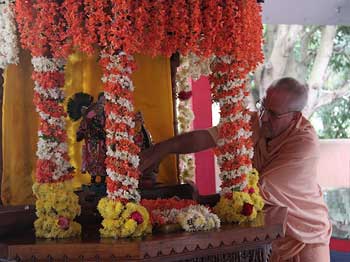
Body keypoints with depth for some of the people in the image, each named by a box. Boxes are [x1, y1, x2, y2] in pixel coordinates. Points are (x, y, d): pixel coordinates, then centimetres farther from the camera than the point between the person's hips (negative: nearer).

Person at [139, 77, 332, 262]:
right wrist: (162, 148, -35)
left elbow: (261, 190, -30)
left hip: (305, 237, -4)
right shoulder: (255, 123, -11)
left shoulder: (305, 143, -26)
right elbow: (204, 137, -19)